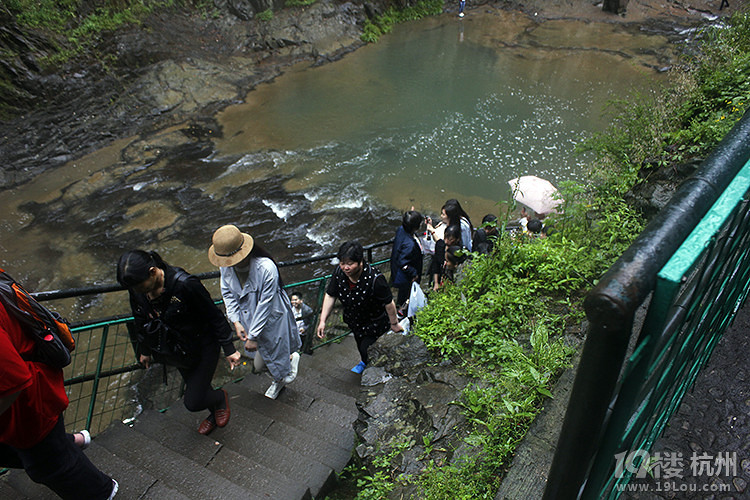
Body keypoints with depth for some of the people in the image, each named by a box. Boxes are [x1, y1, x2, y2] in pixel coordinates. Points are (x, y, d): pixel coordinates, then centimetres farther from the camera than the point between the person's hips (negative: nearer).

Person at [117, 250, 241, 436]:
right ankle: (215, 414, 56)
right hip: (178, 349, 6)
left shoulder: (185, 285, -36)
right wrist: (145, 350, 18)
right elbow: (140, 319, 5)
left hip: (203, 347, -6)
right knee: (194, 386, 26)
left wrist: (229, 349, -16)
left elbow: (214, 315, -23)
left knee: (193, 402, -1)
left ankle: (220, 398, 34)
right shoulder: (136, 289, -16)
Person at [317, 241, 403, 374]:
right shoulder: (339, 272, -24)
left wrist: (394, 324, -15)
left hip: (374, 322, -6)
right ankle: (364, 362, 64)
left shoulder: (374, 279, -40)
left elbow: (389, 303, -27)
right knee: (360, 344, 30)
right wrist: (322, 321, -12)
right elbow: (330, 295, -11)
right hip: (354, 320, 6)